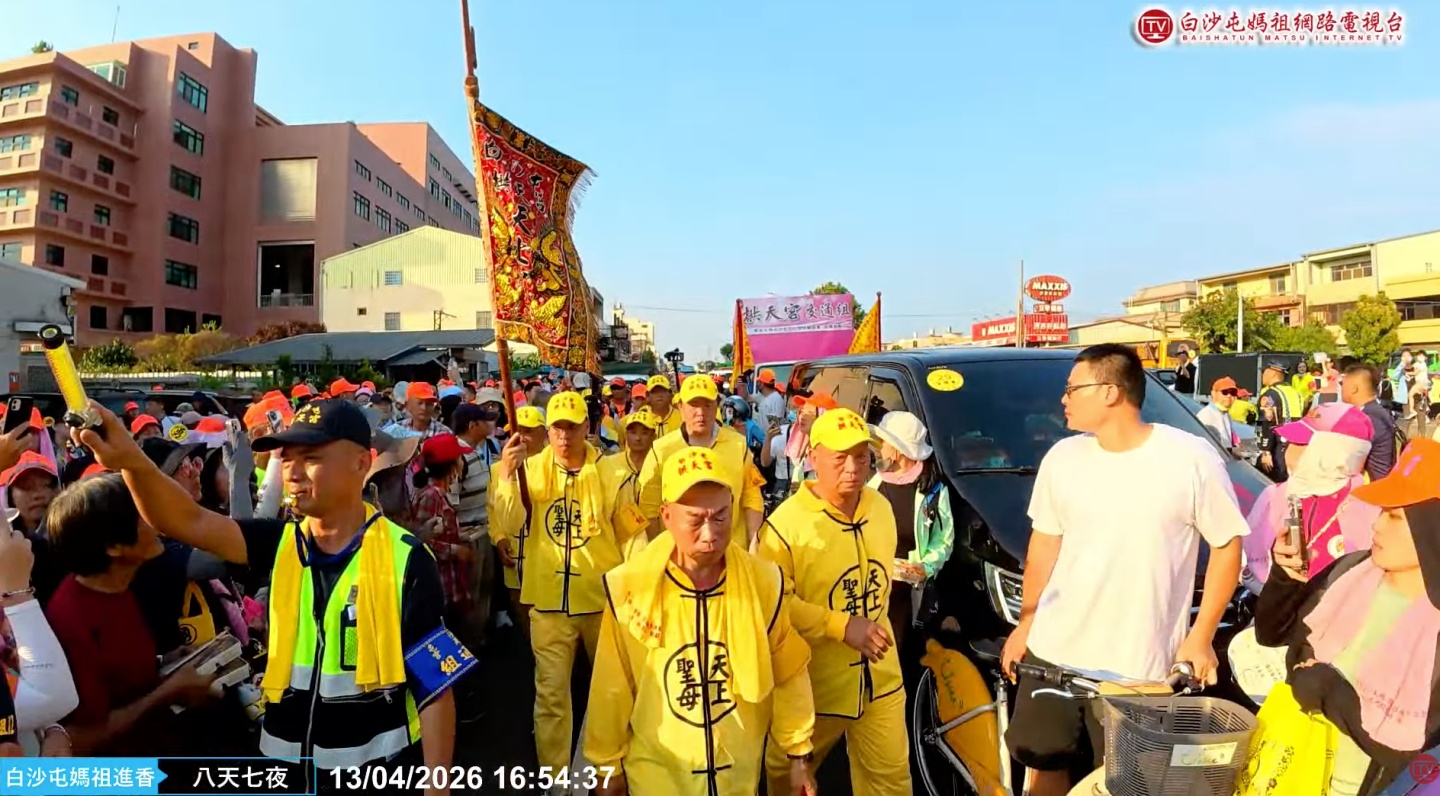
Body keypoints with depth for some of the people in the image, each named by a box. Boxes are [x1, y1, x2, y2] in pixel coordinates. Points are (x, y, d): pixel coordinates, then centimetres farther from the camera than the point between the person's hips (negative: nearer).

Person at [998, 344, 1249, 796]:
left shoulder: (1191, 459, -12)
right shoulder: (1062, 458, 1)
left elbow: (1228, 545, -4)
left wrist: (1201, 637, -7)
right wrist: (1026, 622, 10)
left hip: (1139, 667, -4)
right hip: (1053, 652, 4)